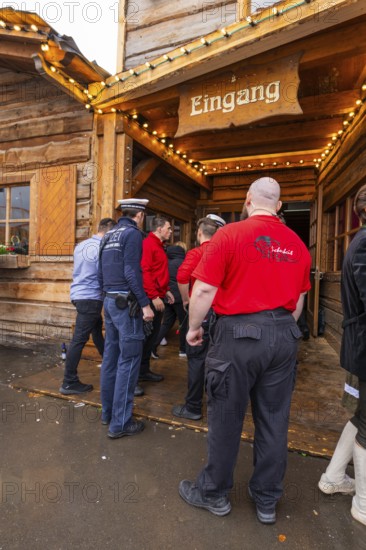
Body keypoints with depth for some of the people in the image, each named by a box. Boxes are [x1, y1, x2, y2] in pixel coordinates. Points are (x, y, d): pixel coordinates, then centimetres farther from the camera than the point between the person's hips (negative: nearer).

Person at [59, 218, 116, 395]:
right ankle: (69, 383, 5)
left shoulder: (81, 245, 10)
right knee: (79, 339, -4)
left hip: (79, 294, 9)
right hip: (91, 297, -9)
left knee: (97, 329, 21)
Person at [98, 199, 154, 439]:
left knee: (111, 356, 15)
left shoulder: (109, 235, 16)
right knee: (128, 360, -3)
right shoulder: (133, 234, -10)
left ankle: (108, 411, 28)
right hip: (127, 303, -9)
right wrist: (145, 304, -17)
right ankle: (120, 423, 5)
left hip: (110, 300, 9)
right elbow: (132, 272, -19)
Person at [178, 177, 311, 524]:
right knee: (274, 420, 16)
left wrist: (194, 327, 2)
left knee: (226, 418, 11)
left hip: (239, 333, -4)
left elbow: (204, 290, -13)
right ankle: (267, 500, 34)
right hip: (283, 336, 5)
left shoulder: (229, 234, -10)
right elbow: (299, 298, 14)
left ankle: (213, 493, 32)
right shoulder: (297, 243, 6)